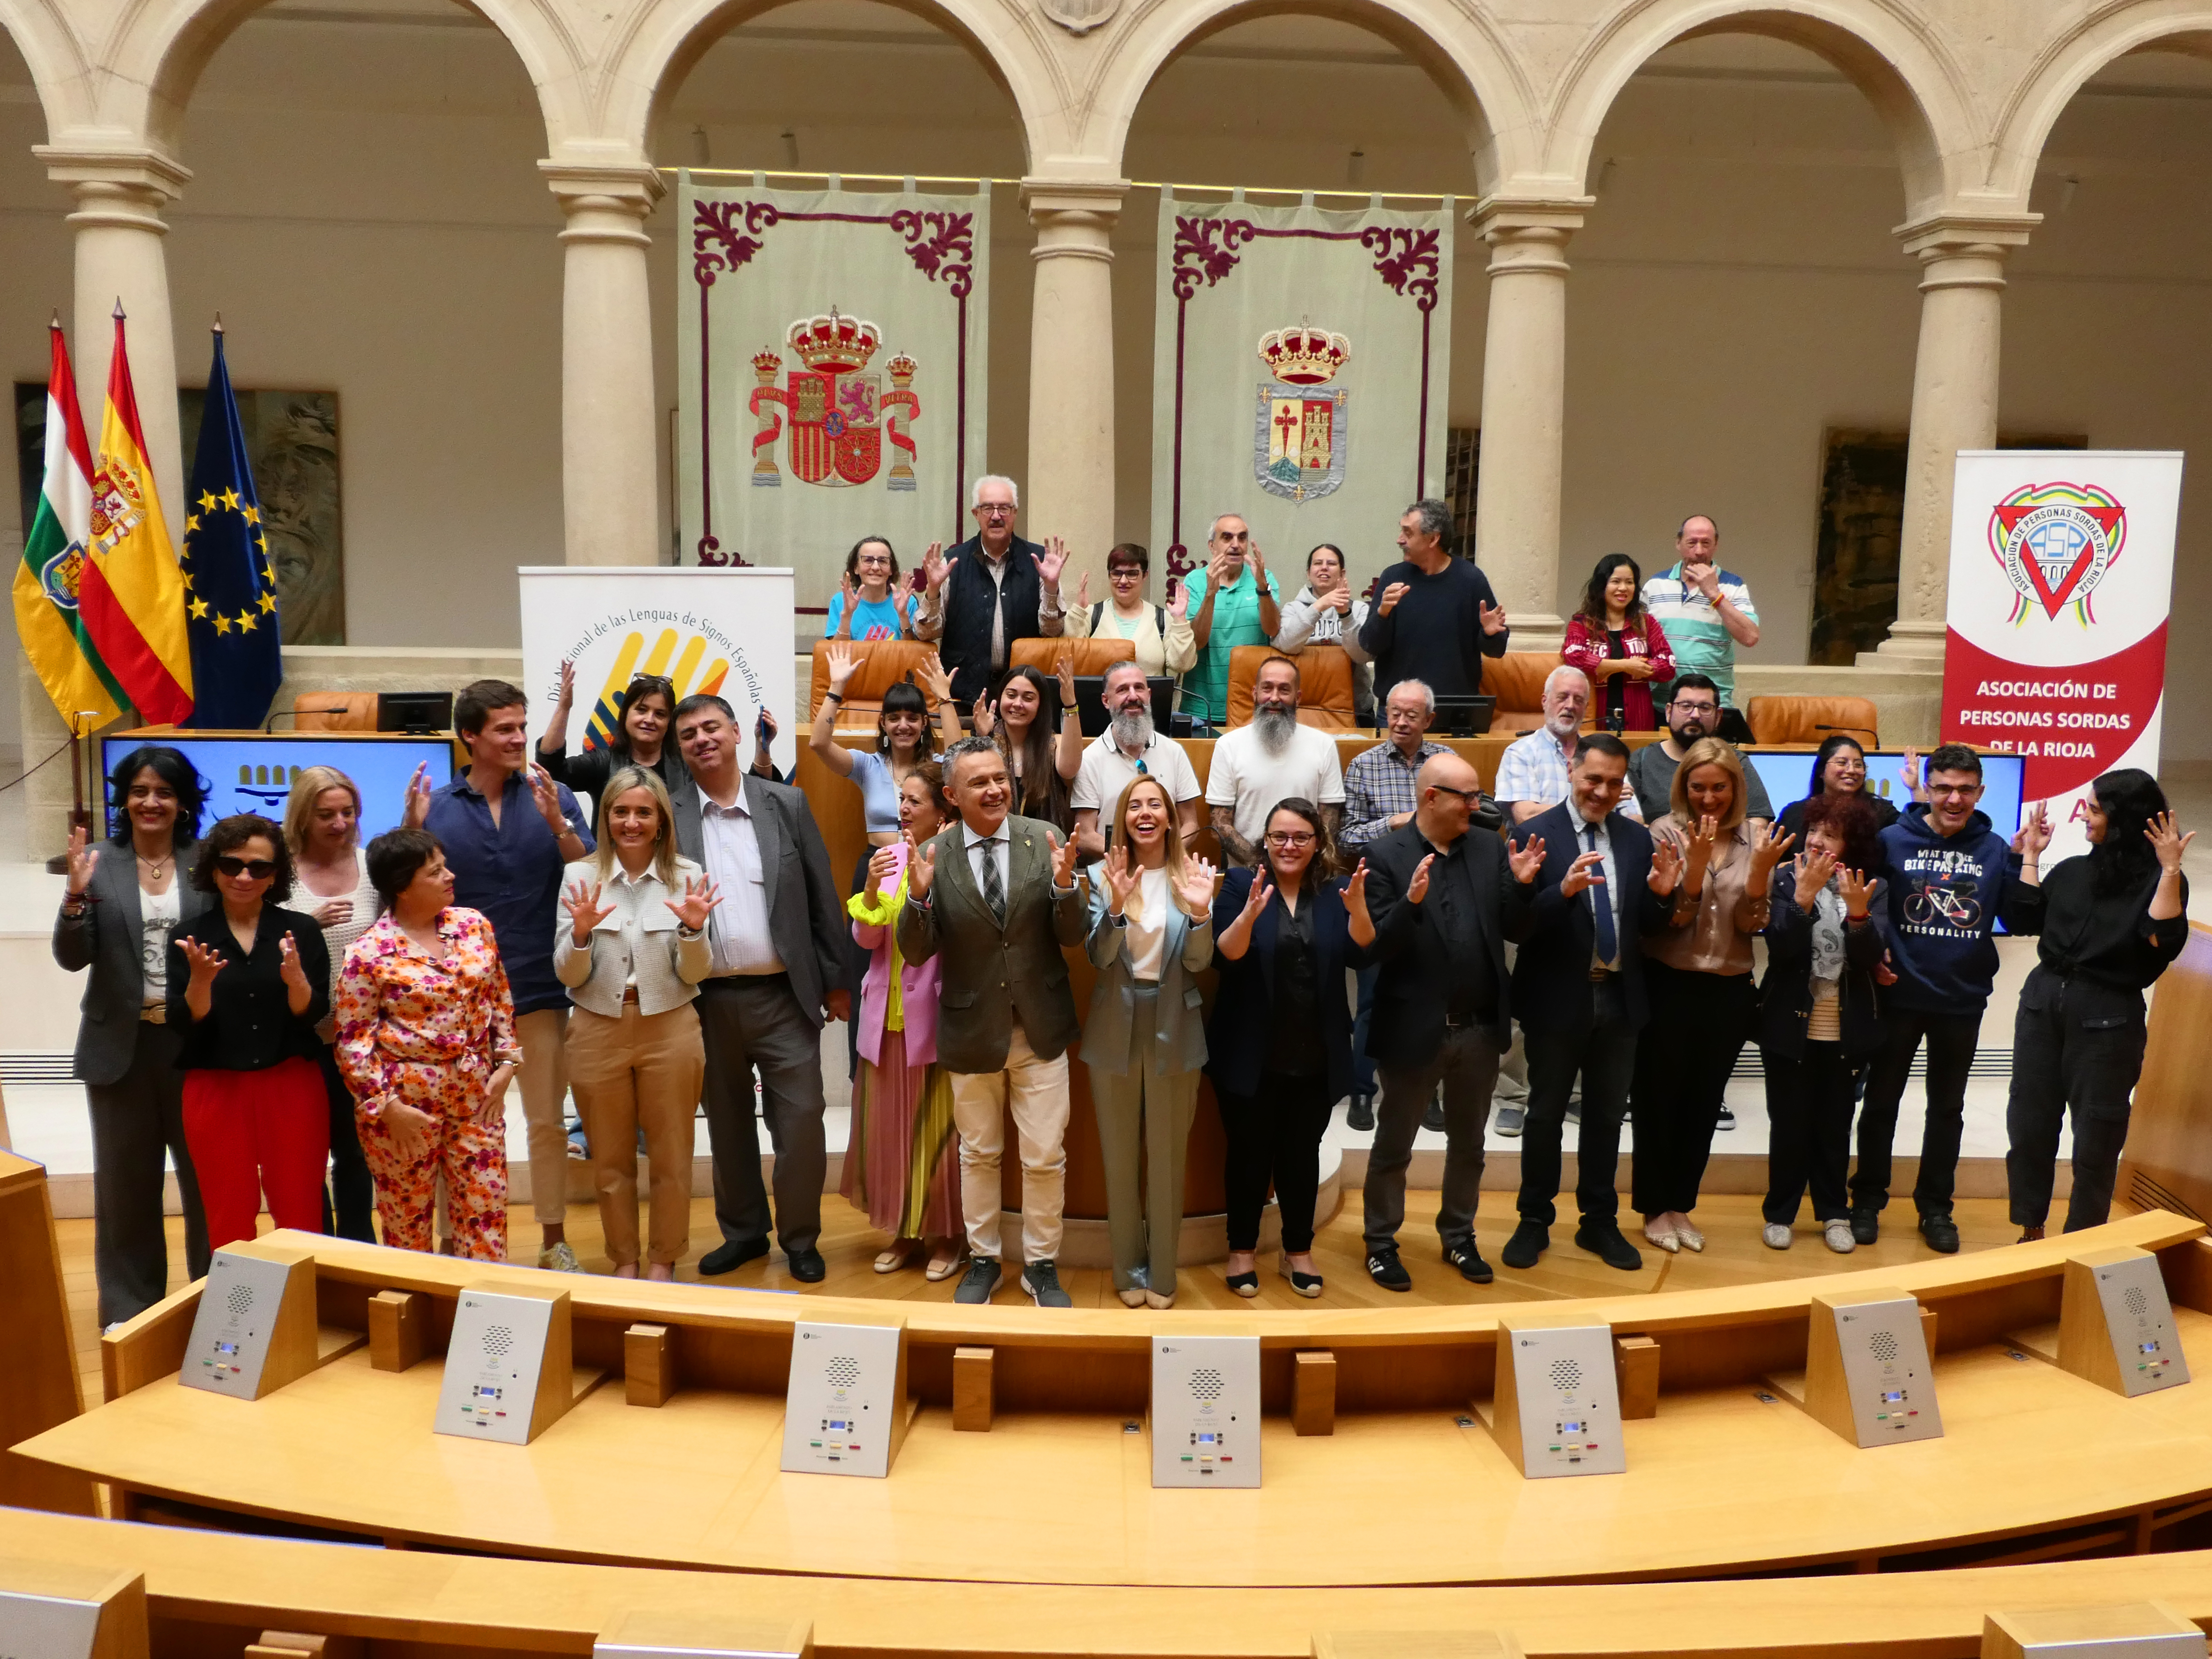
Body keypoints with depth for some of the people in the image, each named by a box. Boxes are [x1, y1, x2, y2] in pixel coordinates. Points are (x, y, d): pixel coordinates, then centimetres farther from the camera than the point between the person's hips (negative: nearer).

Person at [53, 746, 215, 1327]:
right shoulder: (98, 863, -1)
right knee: (125, 1182, 13)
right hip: (121, 1045, 1)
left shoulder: (207, 862, -1)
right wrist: (76, 894, -20)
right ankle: (128, 1309, 26)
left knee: (207, 1176, 9)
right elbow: (72, 957, -5)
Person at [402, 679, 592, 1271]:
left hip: (539, 988, 0)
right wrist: (412, 830, -17)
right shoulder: (436, 806, 0)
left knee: (548, 1121, 9)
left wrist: (557, 823, -25)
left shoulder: (552, 797, -1)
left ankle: (554, 1242, 21)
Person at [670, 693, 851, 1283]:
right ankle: (743, 1232, 30)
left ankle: (800, 1239, 20)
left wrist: (836, 981, 3)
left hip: (784, 996, -1)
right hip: (707, 1001, 1)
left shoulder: (786, 804, 1)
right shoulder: (668, 817, 0)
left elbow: (823, 897, 4)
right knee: (727, 1125, 14)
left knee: (800, 1124, 2)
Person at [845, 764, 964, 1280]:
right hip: (886, 1013, 6)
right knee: (888, 1126, 12)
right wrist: (872, 888, -12)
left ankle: (946, 1235, 20)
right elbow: (866, 938, 5)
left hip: (935, 1016, -5)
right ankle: (904, 1232, 27)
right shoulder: (889, 858, 6)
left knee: (937, 1127, 3)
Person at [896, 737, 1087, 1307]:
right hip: (971, 1030, 0)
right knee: (978, 1154, 17)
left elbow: (1073, 937, -9)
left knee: (1045, 1158, 9)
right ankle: (983, 1260, 35)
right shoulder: (934, 855, -10)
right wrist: (919, 896, -30)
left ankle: (1041, 1265, 28)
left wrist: (1064, 885, -30)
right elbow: (916, 951, -11)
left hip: (1040, 1028, 0)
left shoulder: (1046, 839, -9)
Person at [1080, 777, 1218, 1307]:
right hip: (1116, 1030, 0)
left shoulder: (1191, 877, -2)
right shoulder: (1103, 876, -2)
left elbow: (1198, 963, -7)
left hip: (1174, 1030, 0)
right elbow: (1099, 957, -11)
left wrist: (1200, 913, -24)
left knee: (1167, 1158, 8)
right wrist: (1116, 907, -27)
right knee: (1119, 1158, 10)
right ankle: (1128, 1269, 25)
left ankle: (1163, 1273, 22)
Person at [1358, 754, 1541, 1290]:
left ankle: (1459, 1236, 39)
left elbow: (1514, 932, 2)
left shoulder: (1490, 848, 1)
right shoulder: (1385, 855, -12)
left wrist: (1521, 885, -15)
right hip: (1414, 1028, -4)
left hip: (1480, 1028, 4)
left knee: (1468, 1144, 20)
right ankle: (1381, 1244, 30)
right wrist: (1411, 901, -33)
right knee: (1393, 1146, 13)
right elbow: (1377, 946, -17)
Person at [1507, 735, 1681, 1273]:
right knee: (1546, 1114, 11)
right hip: (1559, 999, -4)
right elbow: (1518, 924, -19)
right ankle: (1534, 1222, 27)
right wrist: (1563, 890, -35)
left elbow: (1649, 926, 5)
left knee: (1607, 1116, 16)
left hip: (1620, 999, 4)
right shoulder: (1536, 834, -11)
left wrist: (1662, 894, -15)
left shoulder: (1637, 838, 3)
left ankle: (1600, 1222, 31)